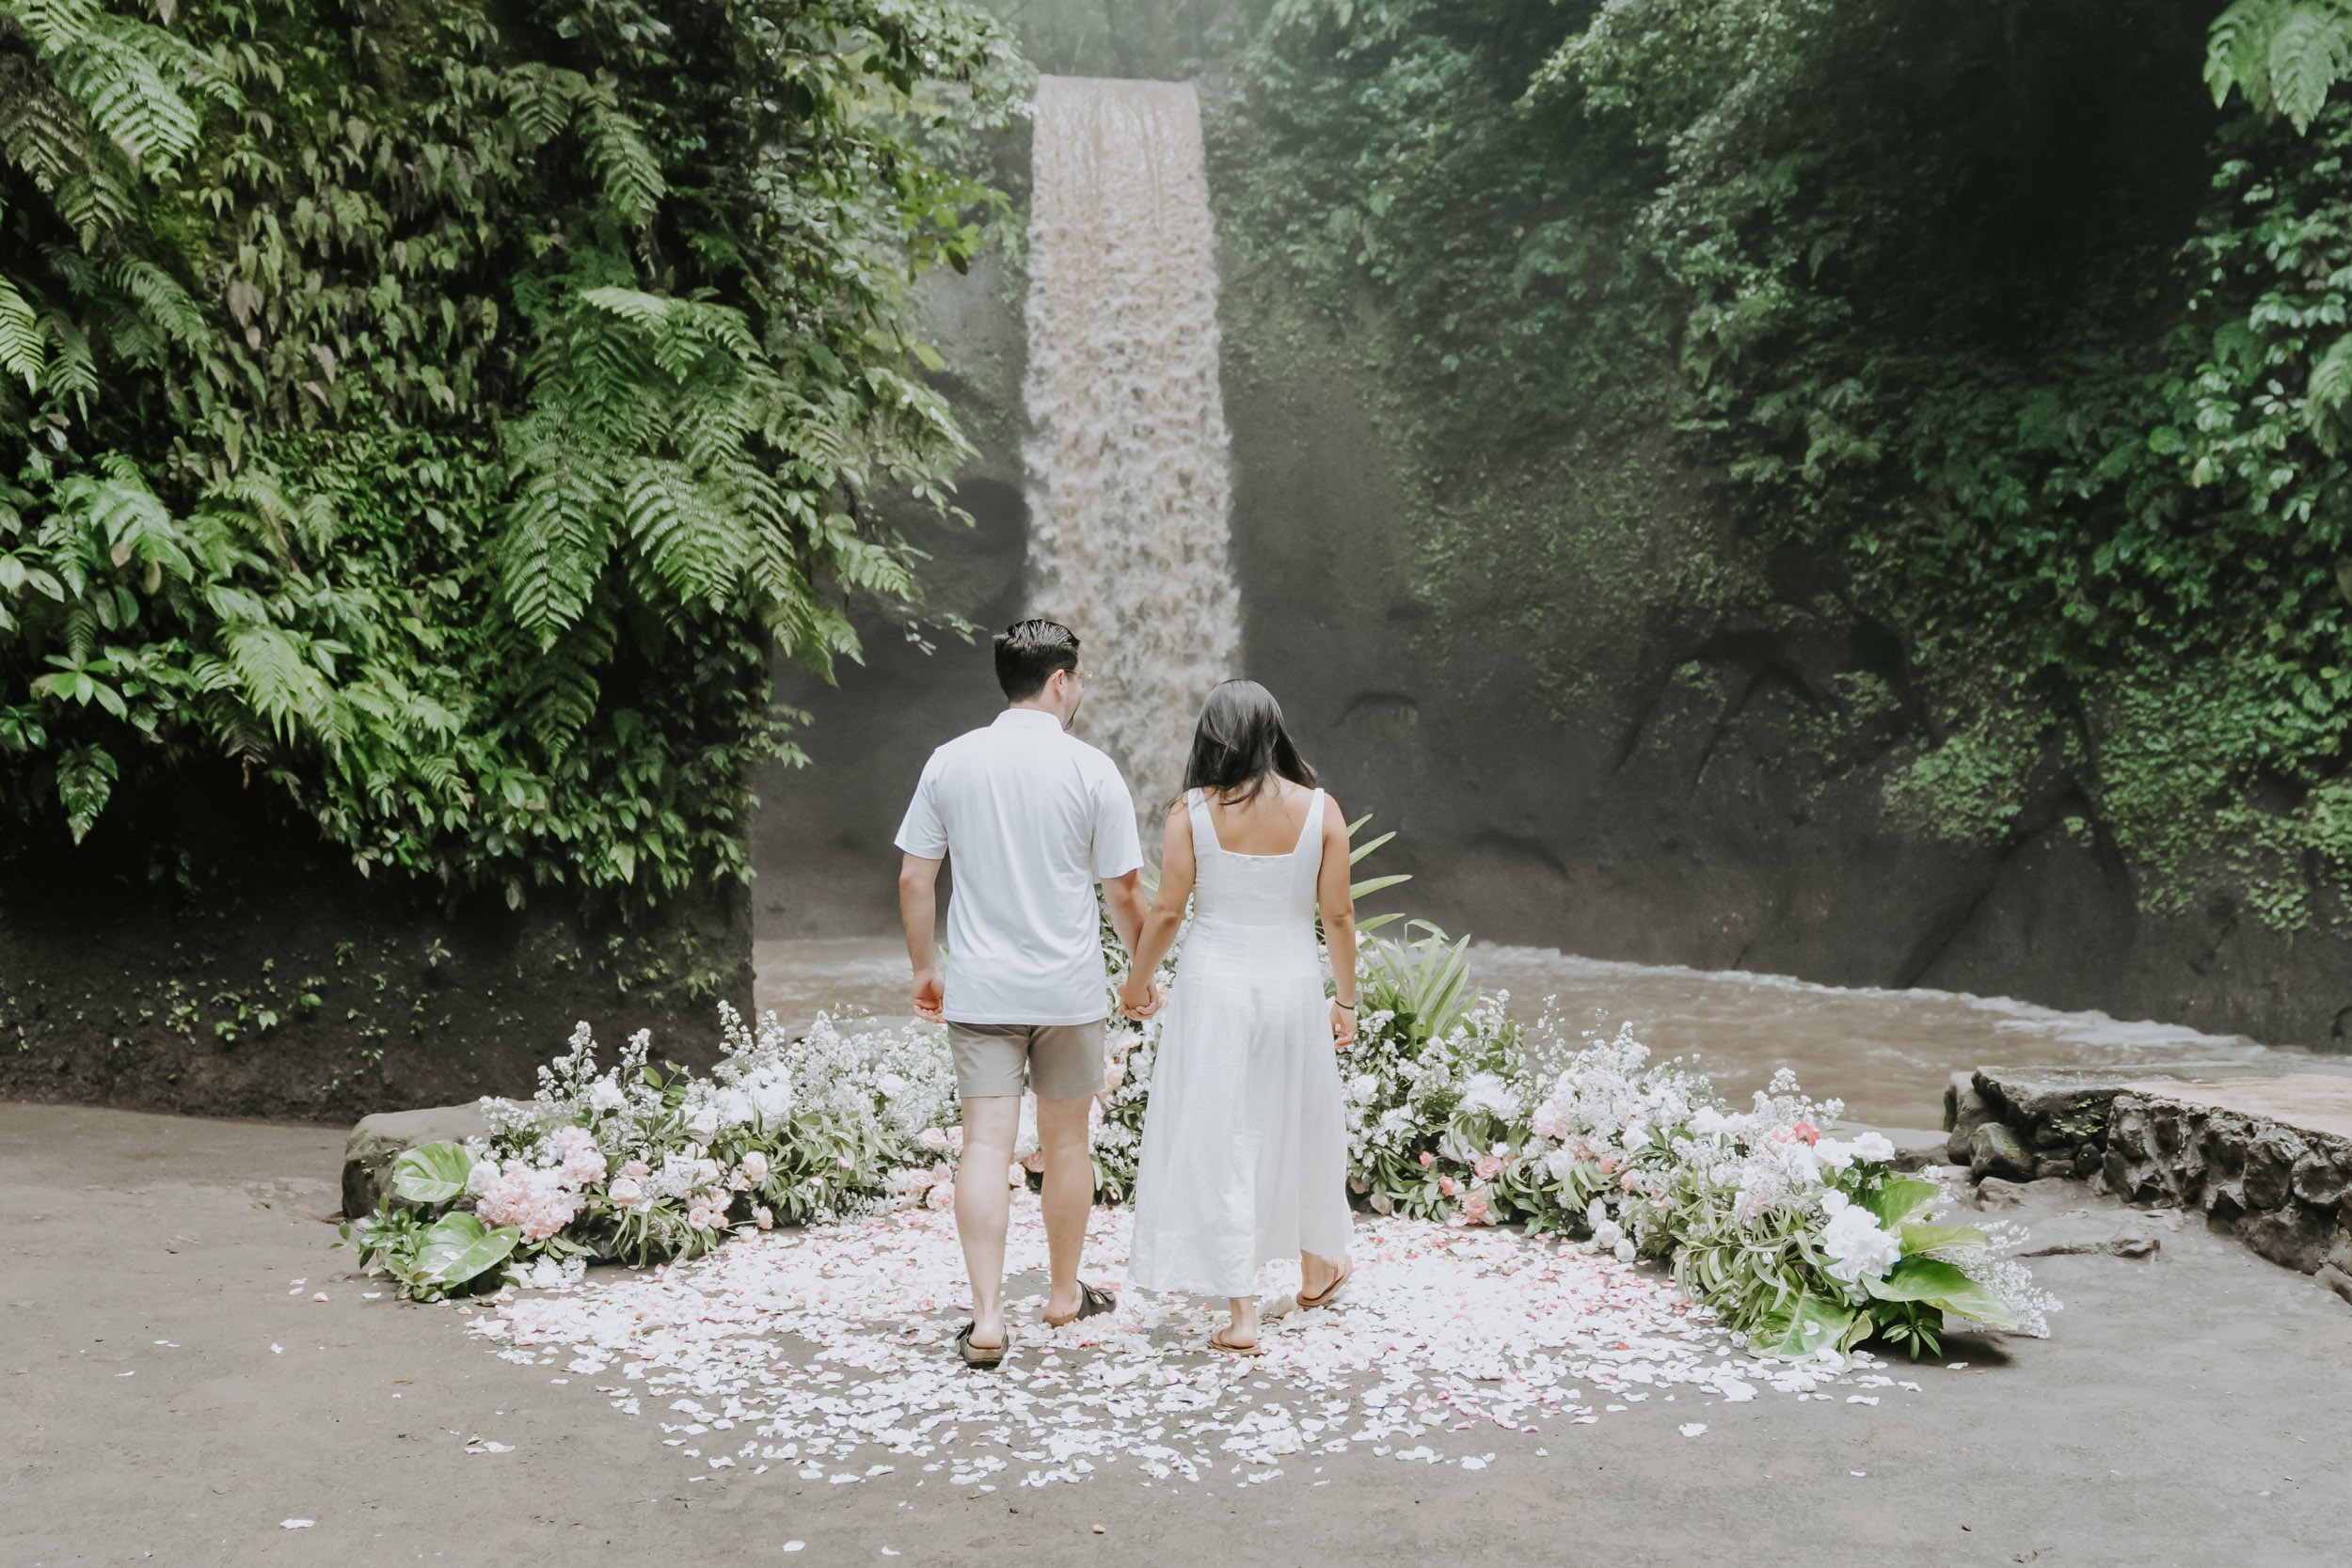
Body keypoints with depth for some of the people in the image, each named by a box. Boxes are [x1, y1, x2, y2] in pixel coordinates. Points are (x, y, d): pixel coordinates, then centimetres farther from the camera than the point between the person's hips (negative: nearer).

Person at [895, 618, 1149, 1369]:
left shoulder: (950, 762, 0)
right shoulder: (1091, 770, -7)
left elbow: (914, 878, 3)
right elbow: (1123, 891, -4)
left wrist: (924, 968, 15)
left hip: (978, 989, 1)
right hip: (1069, 989, -1)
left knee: (985, 1144, 0)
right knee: (1066, 1141, 14)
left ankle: (988, 1316, -6)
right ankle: (1064, 1294, 29)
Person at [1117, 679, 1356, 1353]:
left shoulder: (1192, 811, -6)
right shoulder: (1320, 810, -3)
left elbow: (1166, 911, -3)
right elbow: (1338, 914, 0)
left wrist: (1137, 982, 12)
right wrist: (1345, 999, 11)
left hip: (1214, 986, -2)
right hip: (1294, 985, 2)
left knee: (1219, 1139, 4)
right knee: (1300, 1127, 20)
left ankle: (1242, 1312, 3)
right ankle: (1319, 1266, 40)